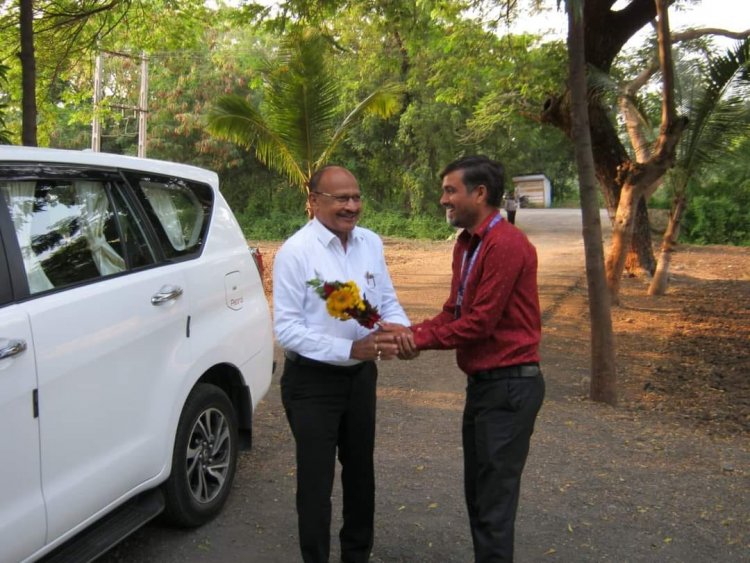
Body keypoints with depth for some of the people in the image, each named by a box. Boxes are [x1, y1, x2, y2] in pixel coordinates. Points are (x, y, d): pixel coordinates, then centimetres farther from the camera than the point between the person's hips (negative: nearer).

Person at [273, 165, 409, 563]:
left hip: (361, 375, 6)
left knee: (360, 471, 22)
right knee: (316, 481, 7)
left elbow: (387, 300, 6)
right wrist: (350, 349, -28)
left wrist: (402, 330, -16)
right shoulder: (296, 251, -18)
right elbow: (286, 329, -21)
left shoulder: (372, 243, 0)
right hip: (312, 381, -6)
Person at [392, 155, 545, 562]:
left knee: (494, 501, 0)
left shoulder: (506, 245, -20)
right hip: (482, 382, 10)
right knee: (477, 493, 18)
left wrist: (421, 339, -13)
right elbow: (454, 311, 12)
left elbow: (480, 322, -22)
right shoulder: (466, 245, 12)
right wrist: (414, 332, -6)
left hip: (509, 386, -10)